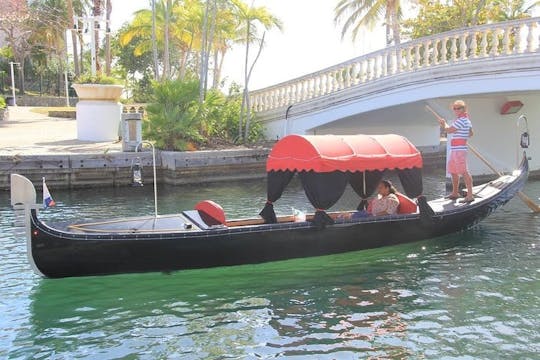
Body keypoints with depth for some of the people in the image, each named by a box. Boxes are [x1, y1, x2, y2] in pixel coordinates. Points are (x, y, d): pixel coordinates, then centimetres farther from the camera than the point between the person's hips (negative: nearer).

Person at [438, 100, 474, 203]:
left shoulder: (461, 120, -15)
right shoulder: (467, 120, 17)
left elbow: (448, 130, -12)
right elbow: (471, 133, 28)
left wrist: (444, 123, 7)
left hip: (459, 149, -11)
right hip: (455, 149, 11)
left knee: (463, 172, -13)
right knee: (453, 171, 18)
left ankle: (470, 195, -14)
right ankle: (455, 193, 30)